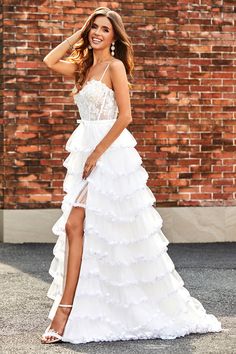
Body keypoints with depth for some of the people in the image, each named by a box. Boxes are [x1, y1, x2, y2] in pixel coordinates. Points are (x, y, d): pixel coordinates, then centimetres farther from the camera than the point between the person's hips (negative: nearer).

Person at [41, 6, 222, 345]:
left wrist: (96, 154, -15)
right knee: (74, 226, 0)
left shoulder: (115, 66, -6)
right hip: (85, 152, 7)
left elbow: (125, 116, -14)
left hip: (110, 153, -7)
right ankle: (65, 311, 3)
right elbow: (50, 61, 18)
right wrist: (78, 35, 13)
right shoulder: (84, 66, 17)